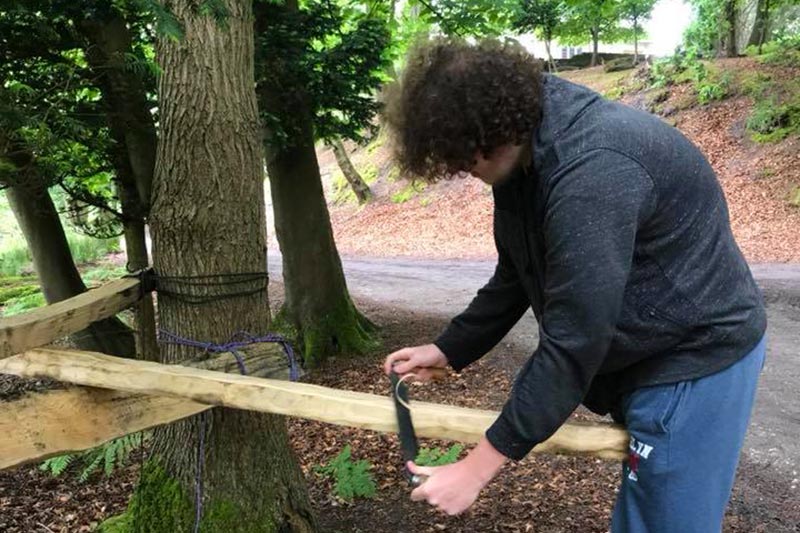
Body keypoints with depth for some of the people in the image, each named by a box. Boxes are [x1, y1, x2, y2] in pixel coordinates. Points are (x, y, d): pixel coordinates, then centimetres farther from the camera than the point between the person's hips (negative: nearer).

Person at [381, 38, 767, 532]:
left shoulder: (591, 171, -32)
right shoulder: (526, 152, -1)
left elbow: (573, 343, -31)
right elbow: (516, 277, 10)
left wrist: (479, 466, -25)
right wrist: (450, 349, 7)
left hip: (696, 357, -9)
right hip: (646, 352, 9)